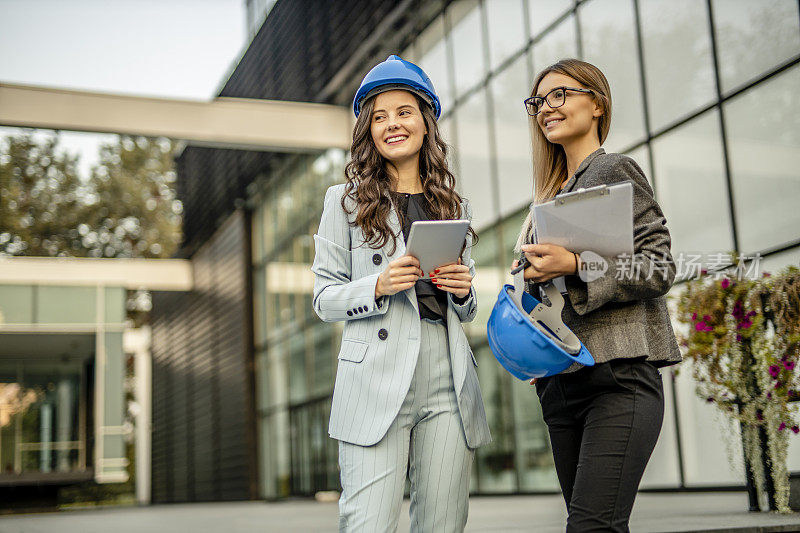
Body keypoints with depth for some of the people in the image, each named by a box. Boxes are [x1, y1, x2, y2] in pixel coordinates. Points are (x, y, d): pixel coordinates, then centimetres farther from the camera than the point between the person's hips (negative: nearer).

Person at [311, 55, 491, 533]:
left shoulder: (454, 206, 17)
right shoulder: (346, 200, 8)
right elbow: (325, 298, 5)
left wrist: (463, 289, -1)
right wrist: (378, 287, -13)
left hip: (448, 382, 3)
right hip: (377, 380, -3)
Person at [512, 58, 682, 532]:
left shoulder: (615, 170, 0)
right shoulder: (555, 193, 21)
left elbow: (661, 268, -8)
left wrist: (576, 265, -18)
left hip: (619, 375, -8)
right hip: (562, 381, 8)